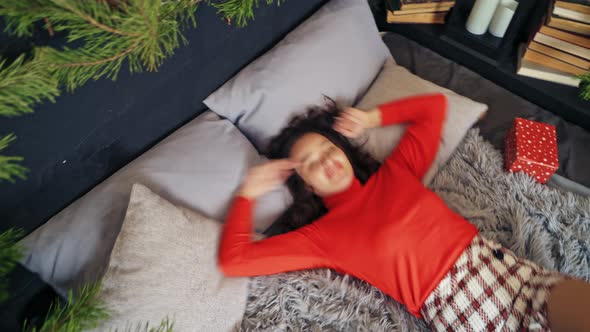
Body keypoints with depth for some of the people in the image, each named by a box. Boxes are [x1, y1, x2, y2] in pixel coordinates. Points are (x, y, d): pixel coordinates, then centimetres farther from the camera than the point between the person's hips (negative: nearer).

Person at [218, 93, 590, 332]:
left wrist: (371, 118, 12)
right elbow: (233, 259, -7)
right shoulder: (321, 235, -1)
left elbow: (434, 105, 20)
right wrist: (249, 191, 2)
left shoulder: (394, 172, 10)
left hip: (503, 266, 5)